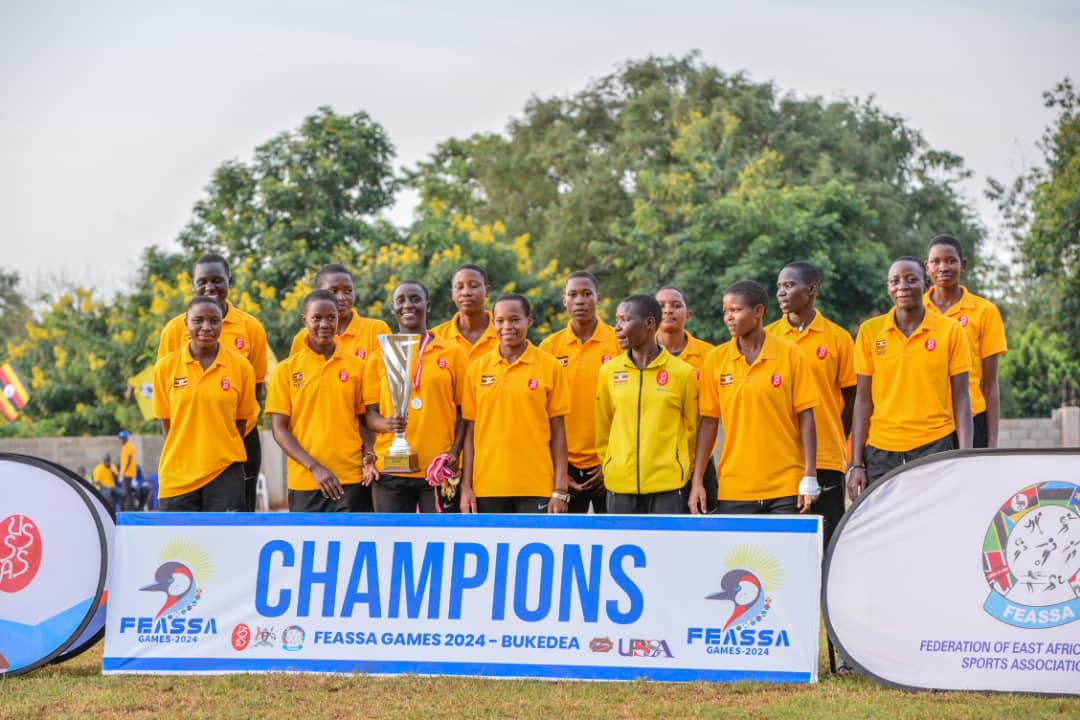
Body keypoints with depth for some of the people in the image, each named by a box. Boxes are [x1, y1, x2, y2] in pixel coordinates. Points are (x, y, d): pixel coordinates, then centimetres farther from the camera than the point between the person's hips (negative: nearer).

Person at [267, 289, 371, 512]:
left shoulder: (357, 367, 5)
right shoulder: (286, 369, 2)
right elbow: (279, 428, -1)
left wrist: (368, 459, -8)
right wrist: (314, 467, -12)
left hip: (351, 480, 0)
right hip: (304, 482, 0)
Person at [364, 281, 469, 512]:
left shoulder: (452, 352, 6)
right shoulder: (379, 357, 9)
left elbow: (463, 411, 6)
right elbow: (370, 413, 8)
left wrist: (455, 452, -8)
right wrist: (386, 423, -15)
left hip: (439, 470, -1)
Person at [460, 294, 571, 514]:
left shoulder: (550, 367, 0)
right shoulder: (477, 369, 6)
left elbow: (558, 430, 1)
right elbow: (470, 431, 8)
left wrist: (560, 489, -4)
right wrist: (466, 487, 3)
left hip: (537, 487, -2)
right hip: (488, 487, 2)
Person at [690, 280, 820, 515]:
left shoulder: (789, 353, -1)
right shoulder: (716, 359, 4)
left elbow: (805, 416, -1)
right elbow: (708, 422, 6)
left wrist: (810, 477, -7)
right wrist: (697, 481, 2)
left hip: (786, 488, -2)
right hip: (734, 489, 2)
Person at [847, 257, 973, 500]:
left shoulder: (951, 331, 2)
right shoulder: (870, 331, 6)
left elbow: (960, 398, 3)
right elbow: (863, 399, 7)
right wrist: (856, 464, 2)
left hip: (934, 447, -1)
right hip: (881, 451, 1)